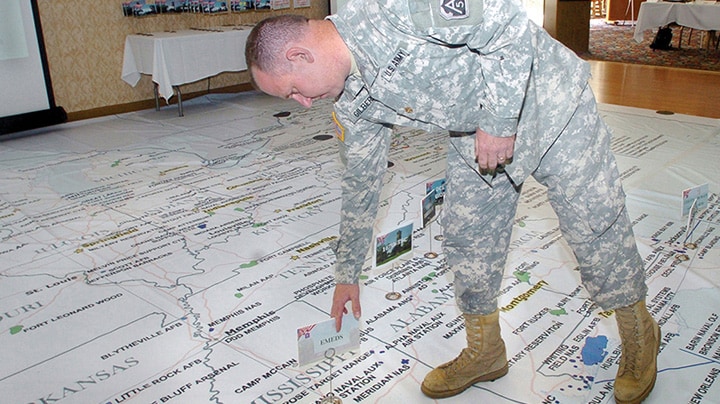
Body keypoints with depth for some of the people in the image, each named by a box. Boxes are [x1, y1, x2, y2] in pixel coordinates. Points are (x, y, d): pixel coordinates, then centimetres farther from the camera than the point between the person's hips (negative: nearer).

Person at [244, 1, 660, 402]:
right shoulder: (351, 103, -6)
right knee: (466, 239, 7)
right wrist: (348, 275, 14)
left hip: (549, 103, -6)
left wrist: (500, 121, -25)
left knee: (595, 227, 2)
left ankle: (639, 333, 27)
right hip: (476, 134, 7)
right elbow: (360, 184, 6)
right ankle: (485, 352, 26)